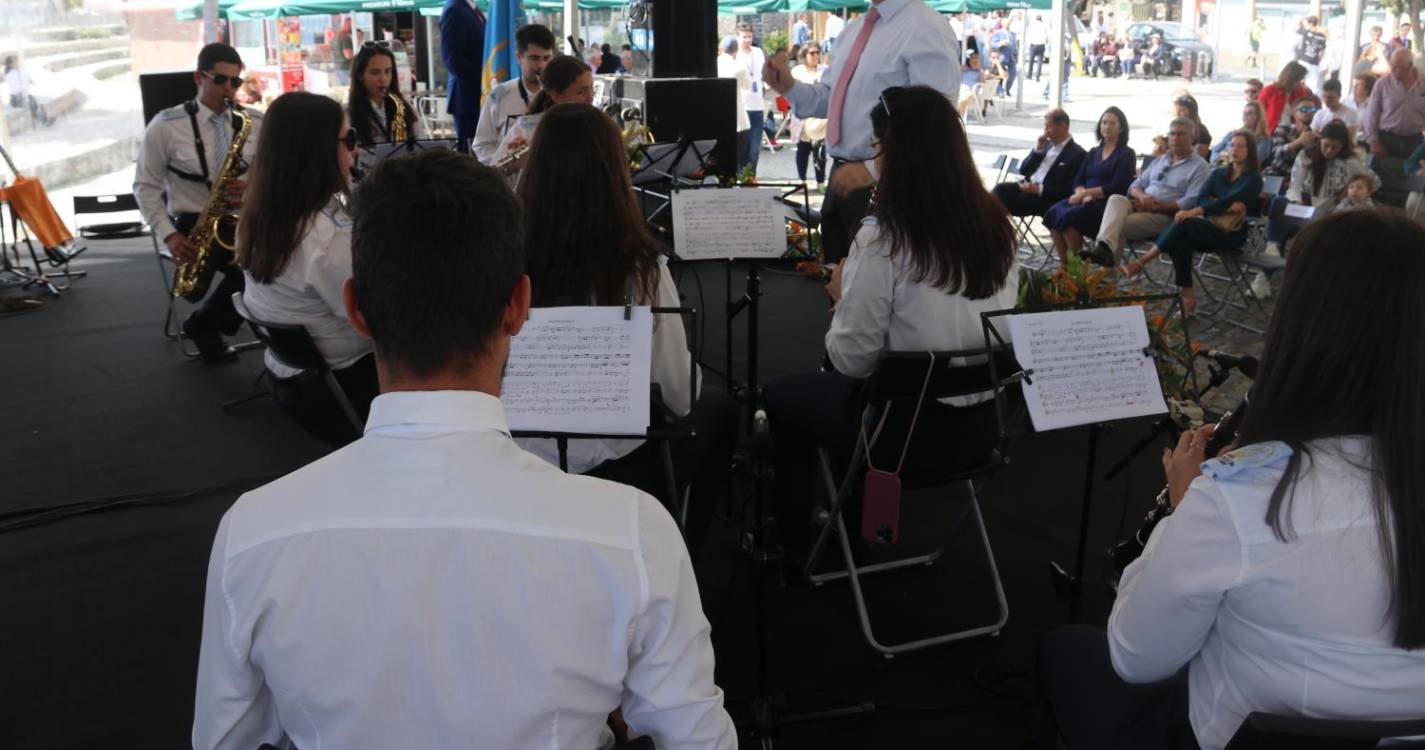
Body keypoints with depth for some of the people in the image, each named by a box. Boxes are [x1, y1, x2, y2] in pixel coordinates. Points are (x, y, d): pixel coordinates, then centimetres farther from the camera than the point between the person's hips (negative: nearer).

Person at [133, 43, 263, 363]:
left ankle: (205, 323, -1)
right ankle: (205, 324, -1)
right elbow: (146, 186, 1)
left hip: (242, 220, 4)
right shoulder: (166, 125, -3)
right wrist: (169, 235, -12)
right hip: (193, 222, -4)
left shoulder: (255, 123, 6)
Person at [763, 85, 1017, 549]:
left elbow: (850, 359, -16)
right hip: (979, 425, 7)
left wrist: (843, 296, 2)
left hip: (909, 429, -6)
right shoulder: (996, 227, -2)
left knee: (781, 395, 21)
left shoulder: (884, 238, -21)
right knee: (841, 387, 33)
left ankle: (788, 537, 36)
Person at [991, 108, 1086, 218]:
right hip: (1028, 186, 7)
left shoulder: (1077, 154, -4)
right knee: (1000, 189, -19)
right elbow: (1023, 171, 14)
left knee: (1014, 201, -28)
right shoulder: (1047, 144, 16)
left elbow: (1070, 190, -12)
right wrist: (1038, 150, 0)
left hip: (1047, 197, -7)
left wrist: (1040, 189, -20)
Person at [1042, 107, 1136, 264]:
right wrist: (1084, 194, -10)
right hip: (1087, 200, 6)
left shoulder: (1127, 154, 4)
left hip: (1108, 204, -6)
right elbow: (1077, 181, 13)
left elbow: (1116, 188, -7)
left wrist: (1086, 192, -9)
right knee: (1053, 213, -25)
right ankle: (1064, 264, -22)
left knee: (1069, 217, -33)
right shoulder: (1093, 152, 22)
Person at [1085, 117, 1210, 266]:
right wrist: (1142, 196, -5)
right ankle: (1105, 247, -51)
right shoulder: (1159, 160, 24)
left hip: (1166, 215, -5)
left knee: (1120, 224, -30)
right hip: (1141, 206, 5)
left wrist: (1156, 206, -15)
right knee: (1116, 199, -28)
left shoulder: (1199, 167, 3)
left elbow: (1190, 202, -10)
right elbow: (1135, 185, 21)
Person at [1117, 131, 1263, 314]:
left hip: (1231, 233, -5)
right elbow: (1202, 199, 3)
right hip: (1210, 226, 5)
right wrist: (1227, 207, -16)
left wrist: (1194, 211, -25)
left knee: (1183, 223, -31)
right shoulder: (1218, 174, 18)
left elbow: (1229, 200, -15)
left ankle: (1139, 263, -30)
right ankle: (1187, 294, -32)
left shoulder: (1253, 178, 0)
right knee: (1180, 239, -31)